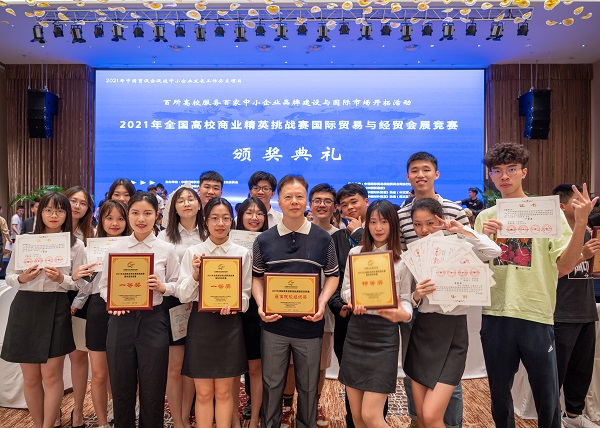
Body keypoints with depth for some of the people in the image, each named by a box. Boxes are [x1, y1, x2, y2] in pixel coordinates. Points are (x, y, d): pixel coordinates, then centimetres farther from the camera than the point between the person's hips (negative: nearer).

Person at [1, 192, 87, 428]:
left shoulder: (76, 245, 1)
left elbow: (79, 283, 1)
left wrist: (61, 279, -18)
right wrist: (23, 278, -14)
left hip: (56, 310, -2)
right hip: (25, 309, 2)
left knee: (51, 375, 1)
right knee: (31, 377, 11)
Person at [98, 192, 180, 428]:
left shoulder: (167, 249, 0)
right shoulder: (116, 249, 3)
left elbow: (177, 284, 3)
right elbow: (104, 285, 5)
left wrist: (162, 287, -17)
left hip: (153, 320, -1)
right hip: (121, 320, 2)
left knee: (152, 389, 8)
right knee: (121, 388, 14)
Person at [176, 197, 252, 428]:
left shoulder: (242, 253, 2)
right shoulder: (193, 252, 0)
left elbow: (247, 293, 4)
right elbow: (182, 295, -3)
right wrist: (195, 274, -20)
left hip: (230, 323, 0)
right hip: (201, 322, 0)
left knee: (224, 392, 11)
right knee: (204, 393, 10)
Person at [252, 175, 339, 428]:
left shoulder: (323, 239, -1)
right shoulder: (264, 241, 0)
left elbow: (332, 276, 5)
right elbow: (257, 277, 8)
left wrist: (322, 303, -11)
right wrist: (261, 305, -8)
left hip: (309, 325, 0)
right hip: (274, 324, 1)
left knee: (309, 385, 15)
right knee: (271, 384, 14)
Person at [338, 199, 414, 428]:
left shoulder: (402, 259, -2)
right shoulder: (355, 253, 6)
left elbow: (406, 299, -1)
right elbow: (345, 289, 9)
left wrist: (403, 314, -23)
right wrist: (353, 302, -13)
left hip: (384, 333, -3)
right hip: (356, 331, 3)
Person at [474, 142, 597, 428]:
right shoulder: (485, 217, 6)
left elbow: (564, 267, -7)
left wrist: (581, 222, -18)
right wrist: (482, 238, -11)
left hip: (537, 316, -2)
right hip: (495, 316, 2)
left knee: (547, 398, 10)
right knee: (499, 396, 16)